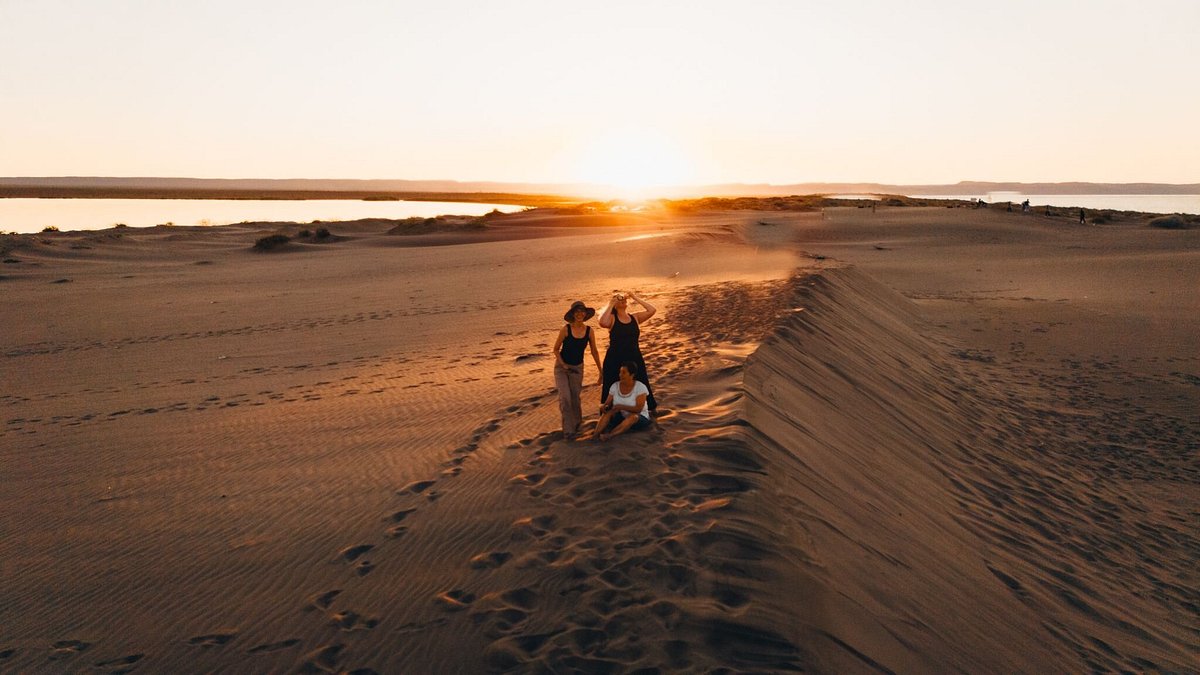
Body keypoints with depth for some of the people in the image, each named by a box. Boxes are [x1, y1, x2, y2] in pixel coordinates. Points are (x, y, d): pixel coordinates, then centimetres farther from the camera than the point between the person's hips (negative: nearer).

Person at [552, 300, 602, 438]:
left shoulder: (589, 331, -9)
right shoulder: (566, 329, -16)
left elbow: (594, 352, 3)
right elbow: (556, 349, -6)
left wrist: (600, 370, 6)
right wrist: (563, 365, -17)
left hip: (577, 368, 2)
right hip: (561, 366, -2)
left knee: (575, 398, 7)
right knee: (565, 397, -14)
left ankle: (576, 422, 37)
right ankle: (568, 429, -2)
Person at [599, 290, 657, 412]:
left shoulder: (635, 317, 6)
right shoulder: (612, 318, -5)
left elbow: (652, 310, -5)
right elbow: (602, 322, -27)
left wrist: (635, 298, -4)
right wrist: (610, 304, -16)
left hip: (635, 359, 3)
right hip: (615, 360, -3)